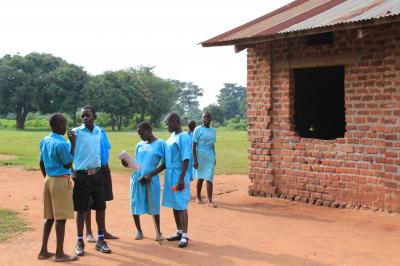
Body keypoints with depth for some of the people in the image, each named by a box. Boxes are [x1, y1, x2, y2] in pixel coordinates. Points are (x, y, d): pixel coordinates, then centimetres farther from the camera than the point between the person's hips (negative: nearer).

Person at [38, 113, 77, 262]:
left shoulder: (45, 141, 8)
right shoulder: (61, 144, -18)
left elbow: (41, 164, 14)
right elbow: (68, 164, -9)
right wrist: (73, 144, -8)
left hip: (48, 180, 9)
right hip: (61, 181, -8)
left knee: (50, 217, 14)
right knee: (61, 218, -1)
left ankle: (43, 251, 19)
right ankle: (59, 254, 4)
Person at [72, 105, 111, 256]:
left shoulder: (99, 131, 6)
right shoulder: (76, 132, -8)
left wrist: (99, 166, 13)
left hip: (97, 174, 4)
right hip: (81, 175, -4)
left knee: (100, 207, 7)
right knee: (81, 209, 3)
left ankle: (100, 240, 17)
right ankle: (80, 242, 13)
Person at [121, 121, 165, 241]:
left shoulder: (160, 144, -4)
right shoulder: (139, 145, 11)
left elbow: (164, 164, -5)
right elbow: (136, 163, 14)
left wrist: (150, 175, -14)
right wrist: (128, 164, -7)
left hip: (152, 179, -4)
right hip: (137, 178, 4)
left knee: (154, 206, 1)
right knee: (135, 205, 6)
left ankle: (158, 232, 16)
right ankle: (139, 231, 22)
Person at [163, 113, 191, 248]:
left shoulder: (184, 137, -15)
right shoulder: (171, 137, 12)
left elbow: (186, 160, -18)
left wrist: (181, 179, -22)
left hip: (178, 177, -9)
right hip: (170, 176, 9)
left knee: (181, 206, -4)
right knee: (174, 205, 14)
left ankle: (184, 235, 2)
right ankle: (179, 232, 24)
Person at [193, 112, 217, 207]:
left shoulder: (213, 130, 8)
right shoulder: (198, 129, -6)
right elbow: (194, 145, -8)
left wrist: (214, 158, 15)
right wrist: (195, 160, -13)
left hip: (210, 156, 3)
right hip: (200, 156, -3)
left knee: (209, 179, -4)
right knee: (200, 177, 9)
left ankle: (210, 201, -6)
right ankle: (198, 197, 28)